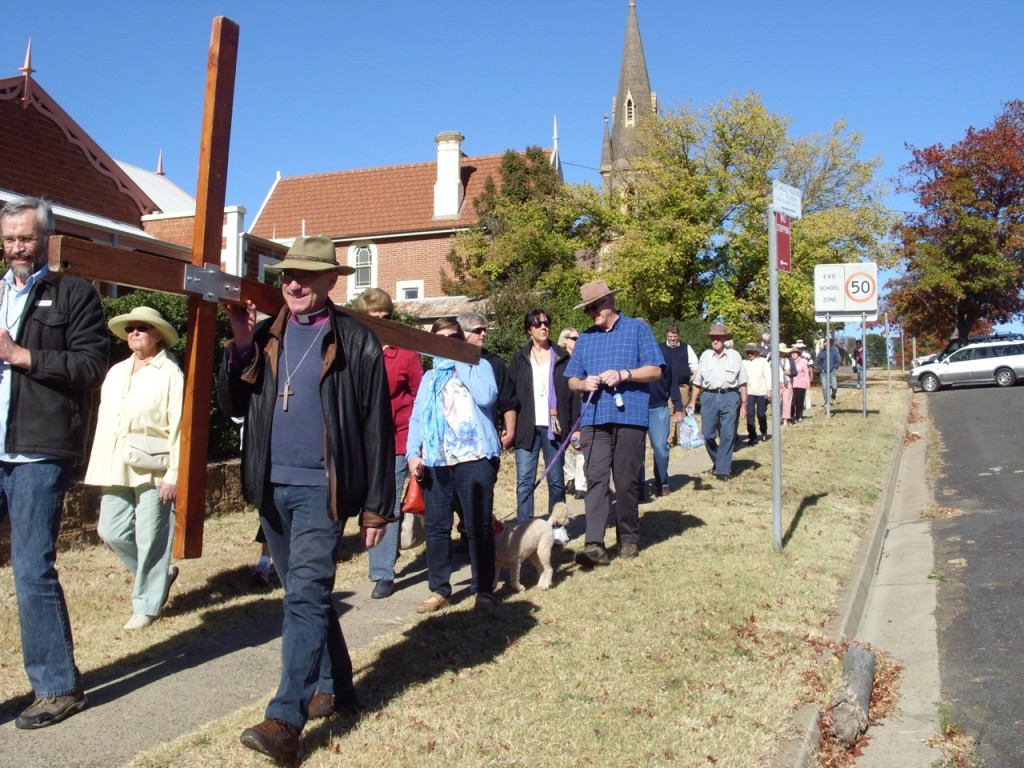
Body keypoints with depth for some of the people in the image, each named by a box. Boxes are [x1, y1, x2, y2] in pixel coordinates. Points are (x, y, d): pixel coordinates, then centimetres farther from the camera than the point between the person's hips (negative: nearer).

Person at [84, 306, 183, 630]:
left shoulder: (169, 373, -4)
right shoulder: (116, 372, 17)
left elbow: (177, 427, -10)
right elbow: (104, 421, 17)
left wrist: (172, 475, -15)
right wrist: (99, 467, 12)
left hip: (153, 469, -7)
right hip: (116, 469, 7)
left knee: (150, 539, -2)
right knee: (111, 531, 6)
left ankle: (147, 606, 13)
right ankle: (161, 573, 27)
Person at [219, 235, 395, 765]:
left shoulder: (355, 342, -3)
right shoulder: (265, 336, 10)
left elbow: (377, 429, -4)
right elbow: (234, 406, 7)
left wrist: (377, 506, -6)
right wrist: (240, 345, -7)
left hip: (322, 487, -5)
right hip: (271, 487, 6)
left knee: (305, 594, -11)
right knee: (305, 594, 15)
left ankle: (286, 720, -9)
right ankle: (333, 686, 32)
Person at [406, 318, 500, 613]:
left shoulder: (478, 366, 9)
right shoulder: (429, 377, 20)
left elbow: (486, 397, -12)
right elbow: (417, 417, 12)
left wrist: (461, 363, -7)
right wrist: (413, 453, -3)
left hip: (474, 457, -4)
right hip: (435, 461, 4)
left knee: (479, 526, 0)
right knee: (436, 527, 6)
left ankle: (483, 591, 9)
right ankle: (439, 590, 17)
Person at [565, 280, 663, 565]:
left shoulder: (637, 329, 6)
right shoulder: (585, 338, 17)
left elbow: (655, 370, 0)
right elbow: (572, 380, 17)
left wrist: (623, 374, -15)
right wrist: (584, 383, -6)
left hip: (630, 416, -2)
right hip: (595, 419, 3)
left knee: (627, 482, 4)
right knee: (596, 479, -8)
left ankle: (629, 539, 18)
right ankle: (595, 543, -12)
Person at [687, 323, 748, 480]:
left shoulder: (734, 356, 5)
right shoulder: (705, 356, 9)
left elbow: (742, 383, 6)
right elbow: (697, 382, 12)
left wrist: (744, 404, 1)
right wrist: (692, 402, 7)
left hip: (729, 398, -2)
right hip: (709, 397, 2)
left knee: (727, 436, -2)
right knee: (707, 435, 1)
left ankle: (723, 470, 7)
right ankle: (718, 461, 26)